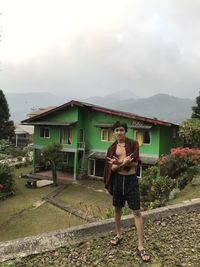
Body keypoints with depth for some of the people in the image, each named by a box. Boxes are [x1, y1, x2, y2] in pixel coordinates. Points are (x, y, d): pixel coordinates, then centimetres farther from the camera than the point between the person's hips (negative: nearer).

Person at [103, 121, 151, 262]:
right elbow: (112, 168, -4)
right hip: (118, 179, 3)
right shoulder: (112, 148, 3)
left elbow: (135, 164, -11)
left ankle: (141, 246, 4)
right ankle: (118, 235, 38)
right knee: (117, 209, 16)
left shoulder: (133, 144, -5)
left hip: (131, 179, -3)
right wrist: (123, 163, -24)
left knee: (137, 212, -4)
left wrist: (119, 162, -24)